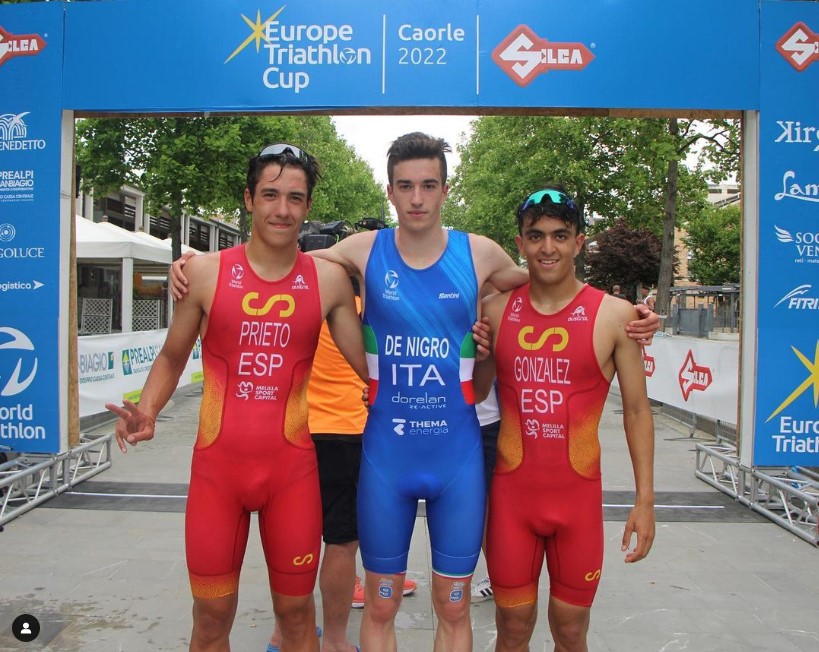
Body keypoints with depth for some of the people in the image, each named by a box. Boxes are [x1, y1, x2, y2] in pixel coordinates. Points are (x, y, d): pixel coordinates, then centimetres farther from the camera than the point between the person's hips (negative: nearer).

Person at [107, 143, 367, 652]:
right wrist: (146, 411, -7)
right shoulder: (207, 272, -1)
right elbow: (172, 358, 10)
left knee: (296, 611, 13)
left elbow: (369, 365, 5)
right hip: (218, 463, 0)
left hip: (291, 466, 0)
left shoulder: (329, 279, 0)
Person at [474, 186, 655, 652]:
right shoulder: (496, 311, 2)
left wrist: (645, 499, -2)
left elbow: (636, 410, 0)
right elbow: (476, 394, 14)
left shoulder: (614, 315, -4)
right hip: (511, 491, 1)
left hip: (578, 494, -1)